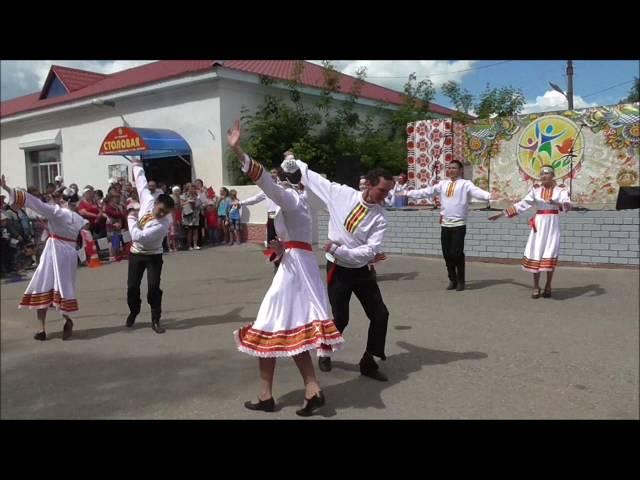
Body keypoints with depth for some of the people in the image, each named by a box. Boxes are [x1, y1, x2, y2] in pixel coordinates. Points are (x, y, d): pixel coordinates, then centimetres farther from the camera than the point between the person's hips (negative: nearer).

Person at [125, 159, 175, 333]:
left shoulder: (163, 223, -29)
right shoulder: (148, 200, -15)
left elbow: (138, 236, -33)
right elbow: (142, 183, 4)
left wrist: (131, 218, -19)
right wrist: (137, 166, 16)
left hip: (153, 255, -4)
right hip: (136, 253, 4)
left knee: (153, 287, -13)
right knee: (132, 286, 6)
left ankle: (155, 320, -1)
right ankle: (133, 312, 33)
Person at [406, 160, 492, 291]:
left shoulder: (465, 184, -3)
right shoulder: (443, 184, 13)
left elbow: (477, 191, -19)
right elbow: (426, 192, 18)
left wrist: (489, 196, -39)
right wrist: (408, 193, 19)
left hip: (459, 225, -5)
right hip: (445, 224, 5)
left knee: (456, 253, -7)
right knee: (447, 254, 8)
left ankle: (460, 281, 11)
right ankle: (452, 280, 22)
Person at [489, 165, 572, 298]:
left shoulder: (560, 190, -1)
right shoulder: (535, 190, 7)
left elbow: (568, 205, -15)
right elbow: (522, 205, 9)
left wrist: (556, 203, -38)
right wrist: (501, 214, 7)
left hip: (552, 225, -2)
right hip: (538, 225, 2)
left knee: (550, 255, -5)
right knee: (535, 254, -1)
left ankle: (548, 286, 10)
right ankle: (536, 287, 9)